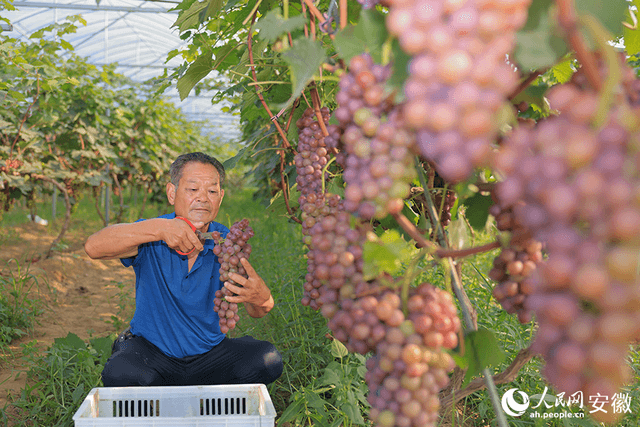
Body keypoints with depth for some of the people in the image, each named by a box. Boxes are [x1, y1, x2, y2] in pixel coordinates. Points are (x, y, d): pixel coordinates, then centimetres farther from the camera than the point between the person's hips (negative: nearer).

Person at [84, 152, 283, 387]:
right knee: (119, 374, -33)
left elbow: (258, 311, -11)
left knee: (267, 359, -21)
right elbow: (94, 246, -31)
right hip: (150, 349, -2)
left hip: (209, 354, 2)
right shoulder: (150, 239, -12)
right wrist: (159, 227, -44)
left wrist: (259, 297, -38)